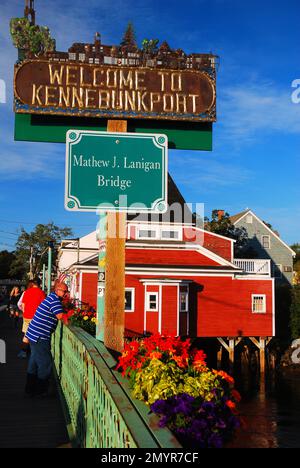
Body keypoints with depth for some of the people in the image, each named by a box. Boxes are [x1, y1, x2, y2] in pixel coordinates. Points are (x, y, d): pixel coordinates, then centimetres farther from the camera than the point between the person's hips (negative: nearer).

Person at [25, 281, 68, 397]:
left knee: (34, 363, 18)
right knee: (45, 364, -1)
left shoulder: (52, 298, 16)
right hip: (39, 336, -11)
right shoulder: (54, 299, -15)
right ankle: (41, 391, 8)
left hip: (34, 334, 11)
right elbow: (60, 316, -24)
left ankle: (30, 389, 29)